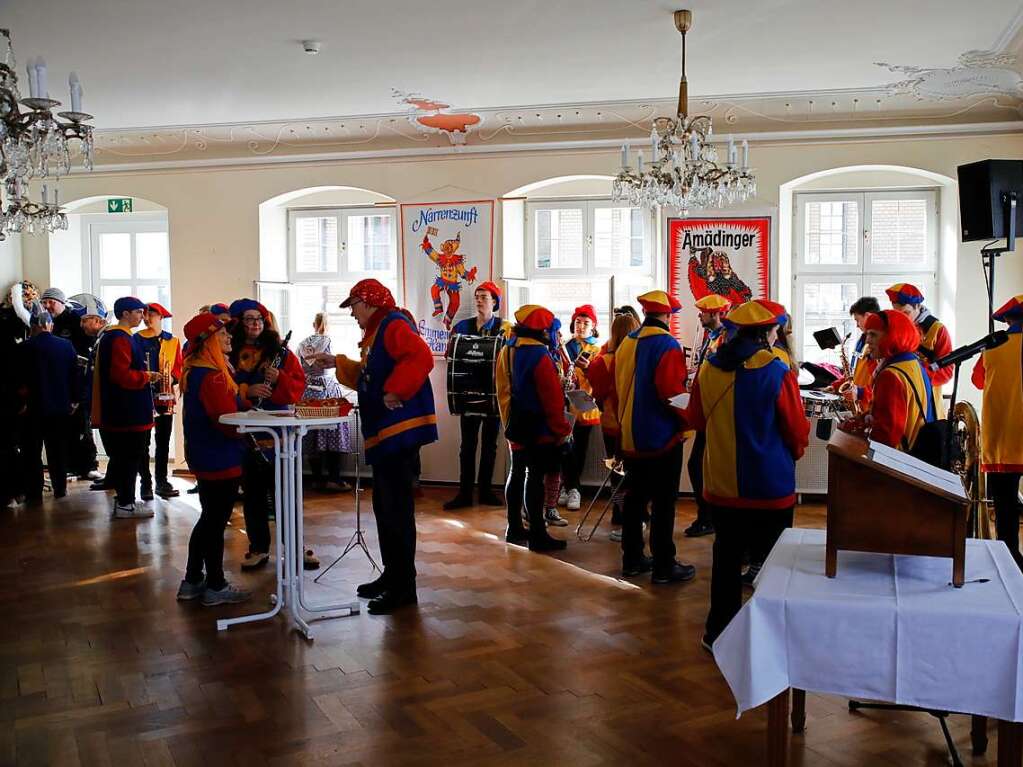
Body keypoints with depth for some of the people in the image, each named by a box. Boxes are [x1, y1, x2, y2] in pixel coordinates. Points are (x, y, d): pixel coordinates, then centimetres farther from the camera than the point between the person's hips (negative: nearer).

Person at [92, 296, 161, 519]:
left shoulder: (110, 336, 17)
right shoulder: (120, 339, -16)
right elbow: (123, 375, -25)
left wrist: (143, 373, 13)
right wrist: (147, 376, -12)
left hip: (121, 412, 11)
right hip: (128, 413, -11)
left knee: (123, 457, 16)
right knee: (130, 457, -4)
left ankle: (124, 499, 24)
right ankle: (125, 504, 2)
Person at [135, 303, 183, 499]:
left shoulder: (172, 341, 9)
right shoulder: (137, 339, 3)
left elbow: (179, 366, 7)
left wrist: (172, 377, -12)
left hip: (165, 396, 2)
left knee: (163, 440, 8)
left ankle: (161, 481, 15)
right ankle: (146, 482, 6)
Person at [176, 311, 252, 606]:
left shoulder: (192, 371, 9)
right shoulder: (213, 377, -22)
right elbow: (229, 422, -24)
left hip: (202, 456, 10)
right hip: (221, 460, -10)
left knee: (208, 518, 19)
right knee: (216, 521, 1)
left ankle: (192, 581, 26)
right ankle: (216, 587, 13)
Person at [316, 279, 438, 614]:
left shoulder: (394, 325, -10)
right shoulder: (376, 332, 21)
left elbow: (421, 358, -26)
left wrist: (396, 392, -25)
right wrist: (339, 363, 24)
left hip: (401, 430, -11)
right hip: (384, 434, 11)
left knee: (397, 510, -6)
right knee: (385, 508, 16)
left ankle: (404, 586, 0)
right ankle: (392, 575, 27)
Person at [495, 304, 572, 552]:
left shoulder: (506, 352, 7)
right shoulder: (539, 355, -19)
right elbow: (552, 398, -19)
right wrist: (562, 429, -11)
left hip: (516, 427, 8)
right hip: (539, 429, -8)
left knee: (517, 474, 15)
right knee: (535, 478, -5)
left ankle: (514, 528, 24)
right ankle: (537, 535, -1)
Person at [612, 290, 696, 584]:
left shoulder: (625, 344, 6)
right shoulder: (667, 344, -15)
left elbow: (617, 388, 10)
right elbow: (672, 391, -22)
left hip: (630, 436, 7)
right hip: (662, 437, -7)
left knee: (634, 498, 14)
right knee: (663, 504, 1)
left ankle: (632, 559, 21)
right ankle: (663, 566, 6)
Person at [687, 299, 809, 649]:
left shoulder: (708, 369, -3)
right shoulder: (777, 373, -16)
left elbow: (695, 419, 10)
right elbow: (798, 432, -7)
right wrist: (795, 451, 14)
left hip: (721, 483, 4)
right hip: (771, 485, -4)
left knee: (726, 556, 16)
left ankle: (718, 631, 24)